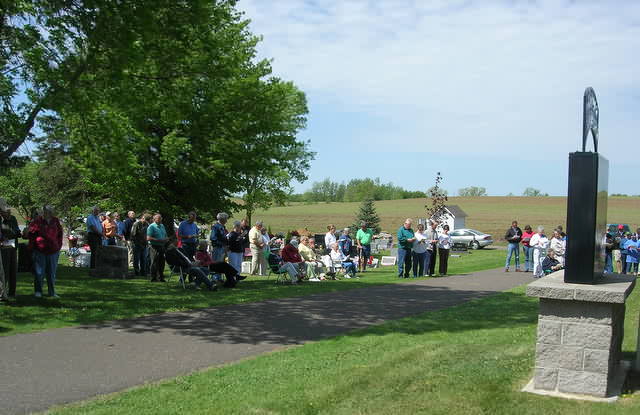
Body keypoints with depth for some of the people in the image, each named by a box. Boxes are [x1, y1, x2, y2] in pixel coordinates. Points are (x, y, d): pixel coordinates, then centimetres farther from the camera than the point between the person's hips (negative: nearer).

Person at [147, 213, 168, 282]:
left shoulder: (162, 226, 18)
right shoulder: (151, 226, -6)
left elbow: (165, 236, 26)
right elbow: (148, 238, -16)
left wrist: (166, 239, 3)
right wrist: (159, 240, -19)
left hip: (161, 247, 7)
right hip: (154, 247, -7)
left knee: (161, 263, 9)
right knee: (155, 263, -4)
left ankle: (160, 278, 17)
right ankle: (153, 278, 3)